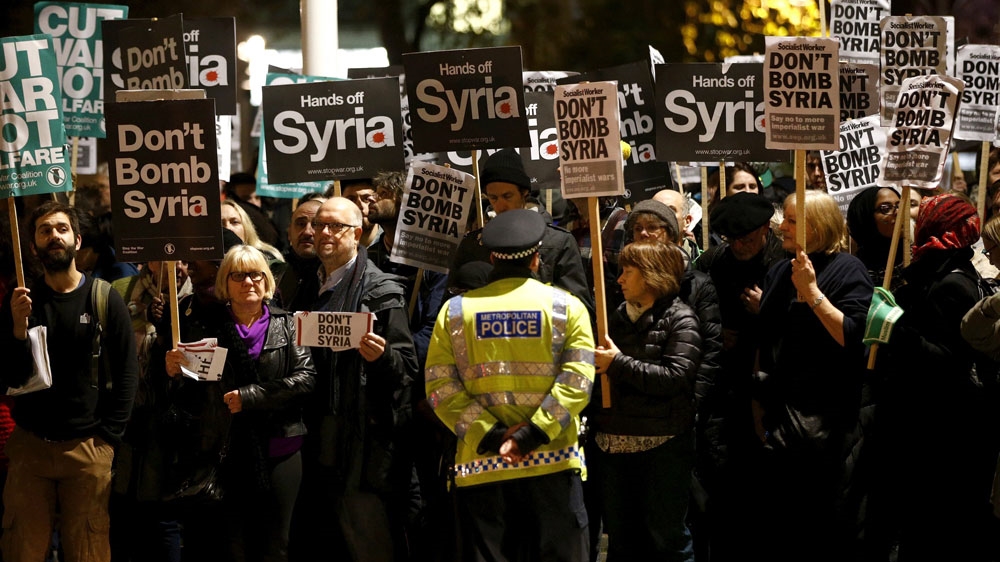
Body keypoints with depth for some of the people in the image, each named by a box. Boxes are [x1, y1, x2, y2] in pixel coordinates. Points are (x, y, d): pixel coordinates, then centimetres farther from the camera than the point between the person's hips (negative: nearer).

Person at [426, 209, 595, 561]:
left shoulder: (455, 311, 6)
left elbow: (441, 388, -3)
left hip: (480, 467, 1)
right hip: (552, 466, -1)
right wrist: (530, 435, -13)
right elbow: (576, 383, -9)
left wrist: (490, 436, -8)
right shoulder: (566, 307, 3)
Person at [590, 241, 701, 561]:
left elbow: (675, 377, -18)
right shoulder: (618, 318, 15)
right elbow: (598, 374, 21)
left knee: (666, 535, -3)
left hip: (662, 447, -7)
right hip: (614, 445, 7)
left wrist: (619, 364, -15)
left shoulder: (679, 320, -6)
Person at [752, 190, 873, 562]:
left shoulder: (847, 271, -9)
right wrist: (760, 405, 17)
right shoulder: (780, 272, 13)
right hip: (780, 417, 7)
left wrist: (812, 292, -24)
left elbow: (852, 336, -21)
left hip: (827, 421, -7)